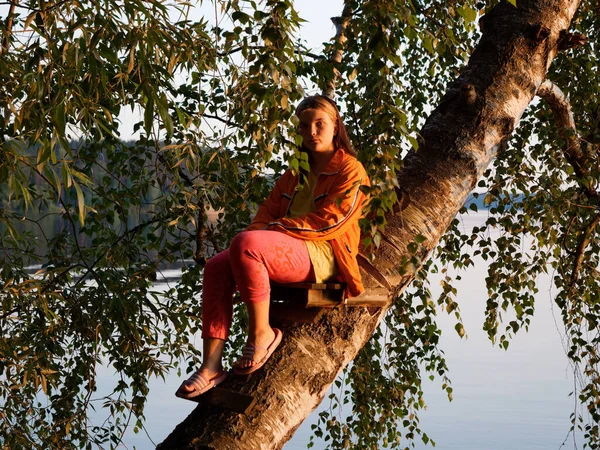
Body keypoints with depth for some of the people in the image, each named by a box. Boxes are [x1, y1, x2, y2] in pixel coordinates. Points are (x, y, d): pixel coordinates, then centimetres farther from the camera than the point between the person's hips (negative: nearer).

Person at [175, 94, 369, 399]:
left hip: (321, 256, -7)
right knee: (217, 268, -17)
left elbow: (328, 222, -9)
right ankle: (212, 366, -23)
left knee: (246, 243, -33)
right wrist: (261, 229, -4)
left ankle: (261, 333, -19)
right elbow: (268, 211, 20)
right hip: (288, 252, 8)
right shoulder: (296, 173, 28)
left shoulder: (350, 171, 5)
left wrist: (277, 227, -11)